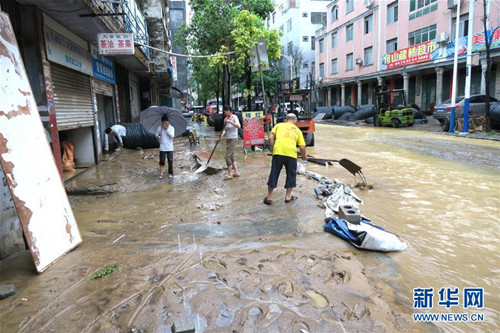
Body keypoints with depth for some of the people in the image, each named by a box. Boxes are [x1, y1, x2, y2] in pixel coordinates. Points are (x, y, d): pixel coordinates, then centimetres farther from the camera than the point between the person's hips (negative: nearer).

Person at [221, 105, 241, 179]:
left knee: (228, 156, -8)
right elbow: (225, 130, 12)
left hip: (233, 139, -8)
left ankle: (229, 174, 2)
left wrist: (230, 121, -38)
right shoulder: (226, 119, 10)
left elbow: (238, 126, -27)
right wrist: (221, 136, -5)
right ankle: (236, 172, 22)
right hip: (228, 139, 8)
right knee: (231, 156, 12)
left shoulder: (234, 117, -11)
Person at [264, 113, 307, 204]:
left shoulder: (279, 125, 21)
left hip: (278, 152, 0)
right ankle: (288, 196, 25)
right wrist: (304, 156, 31)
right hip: (291, 153, 0)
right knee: (291, 174, 19)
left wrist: (271, 149, 19)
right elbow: (302, 147, 14)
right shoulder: (297, 130, 22)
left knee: (274, 174, 10)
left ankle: (269, 197, 17)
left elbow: (271, 137, 7)